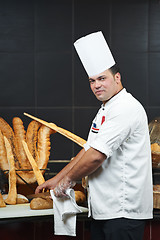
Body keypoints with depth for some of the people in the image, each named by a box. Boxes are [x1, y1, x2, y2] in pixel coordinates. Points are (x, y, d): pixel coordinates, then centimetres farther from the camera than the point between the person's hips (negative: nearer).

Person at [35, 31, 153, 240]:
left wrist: (68, 180, -7)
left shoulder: (126, 108, -17)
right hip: (103, 208, 10)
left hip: (123, 210, -10)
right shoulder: (106, 110, 18)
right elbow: (88, 150, 22)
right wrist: (57, 179, 17)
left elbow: (96, 155, -21)